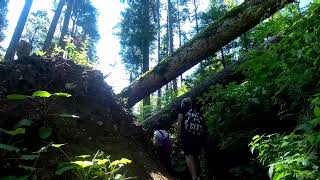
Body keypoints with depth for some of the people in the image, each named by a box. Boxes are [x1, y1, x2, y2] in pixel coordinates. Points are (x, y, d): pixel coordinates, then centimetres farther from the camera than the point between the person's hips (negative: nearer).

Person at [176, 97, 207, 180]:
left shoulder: (183, 107, 17)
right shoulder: (196, 108, 29)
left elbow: (180, 121, 3)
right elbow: (203, 122, 23)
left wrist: (177, 134, 5)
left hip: (188, 132, -5)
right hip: (200, 133, 5)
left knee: (188, 155, -6)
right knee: (196, 156, 15)